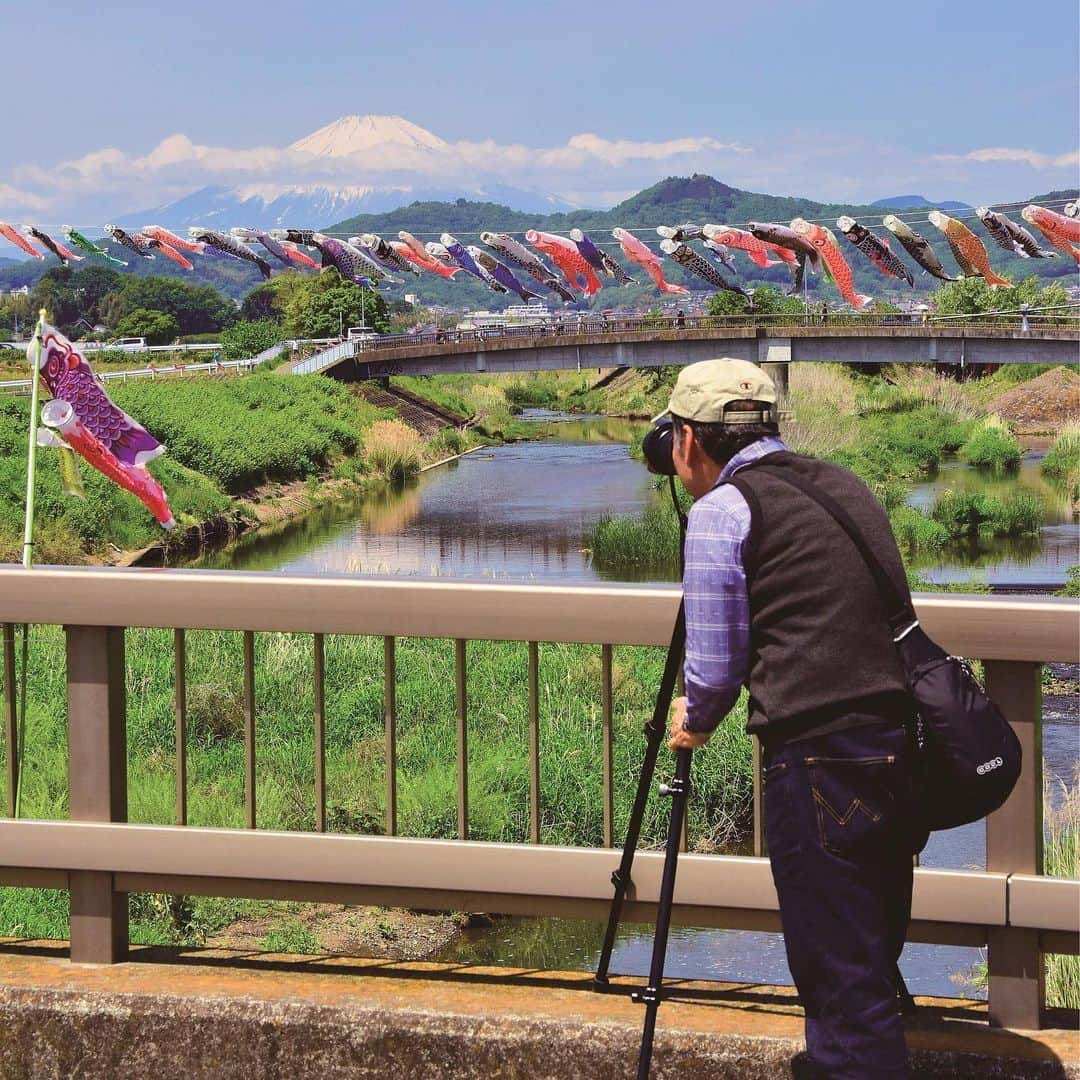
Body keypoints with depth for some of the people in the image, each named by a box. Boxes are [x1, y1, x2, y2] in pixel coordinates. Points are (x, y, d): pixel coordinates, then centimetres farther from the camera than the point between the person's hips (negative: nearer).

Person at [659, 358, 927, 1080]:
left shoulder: (721, 510, -3)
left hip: (818, 763, -8)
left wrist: (695, 724, 20)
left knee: (844, 990, -3)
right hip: (905, 755, 8)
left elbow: (716, 664, -2)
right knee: (872, 971, 19)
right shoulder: (849, 487, 19)